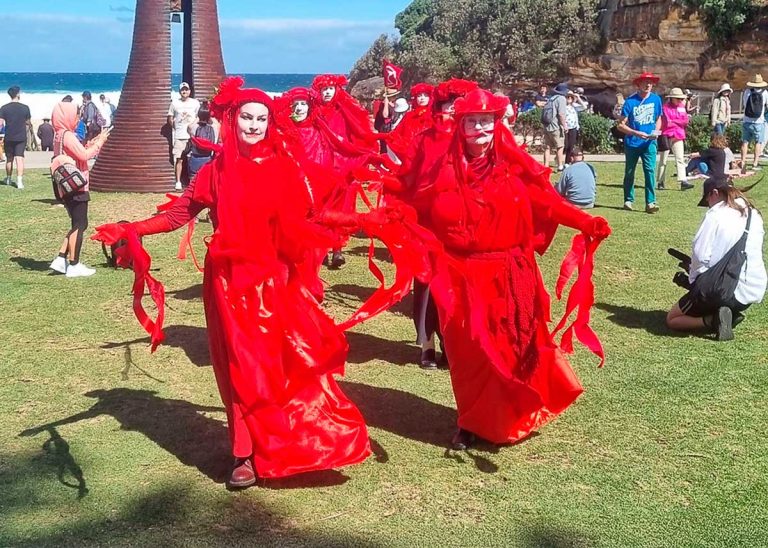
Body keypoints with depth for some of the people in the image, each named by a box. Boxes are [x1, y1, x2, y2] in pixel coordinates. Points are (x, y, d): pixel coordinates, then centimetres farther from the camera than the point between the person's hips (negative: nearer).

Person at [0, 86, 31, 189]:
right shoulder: (25, 108, -4)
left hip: (9, 138, 1)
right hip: (21, 137, -1)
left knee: (9, 159, 16)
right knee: (19, 158, -5)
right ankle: (19, 181, -19)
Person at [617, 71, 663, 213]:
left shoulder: (656, 99, 1)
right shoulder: (630, 101, -10)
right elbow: (620, 125, -9)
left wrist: (656, 131, -6)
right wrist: (637, 133, -21)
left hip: (649, 143, 1)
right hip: (632, 143, -1)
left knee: (650, 170, -12)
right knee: (629, 172, 11)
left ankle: (650, 202, -13)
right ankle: (629, 200, 25)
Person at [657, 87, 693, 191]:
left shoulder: (682, 106, 10)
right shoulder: (665, 107, -7)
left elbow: (686, 120, 5)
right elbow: (667, 123, -14)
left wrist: (674, 122, -9)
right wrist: (680, 122, -6)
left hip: (678, 136, 4)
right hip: (666, 135, -4)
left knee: (680, 159, -5)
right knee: (663, 160, 5)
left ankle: (683, 182, -12)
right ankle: (661, 182, 12)